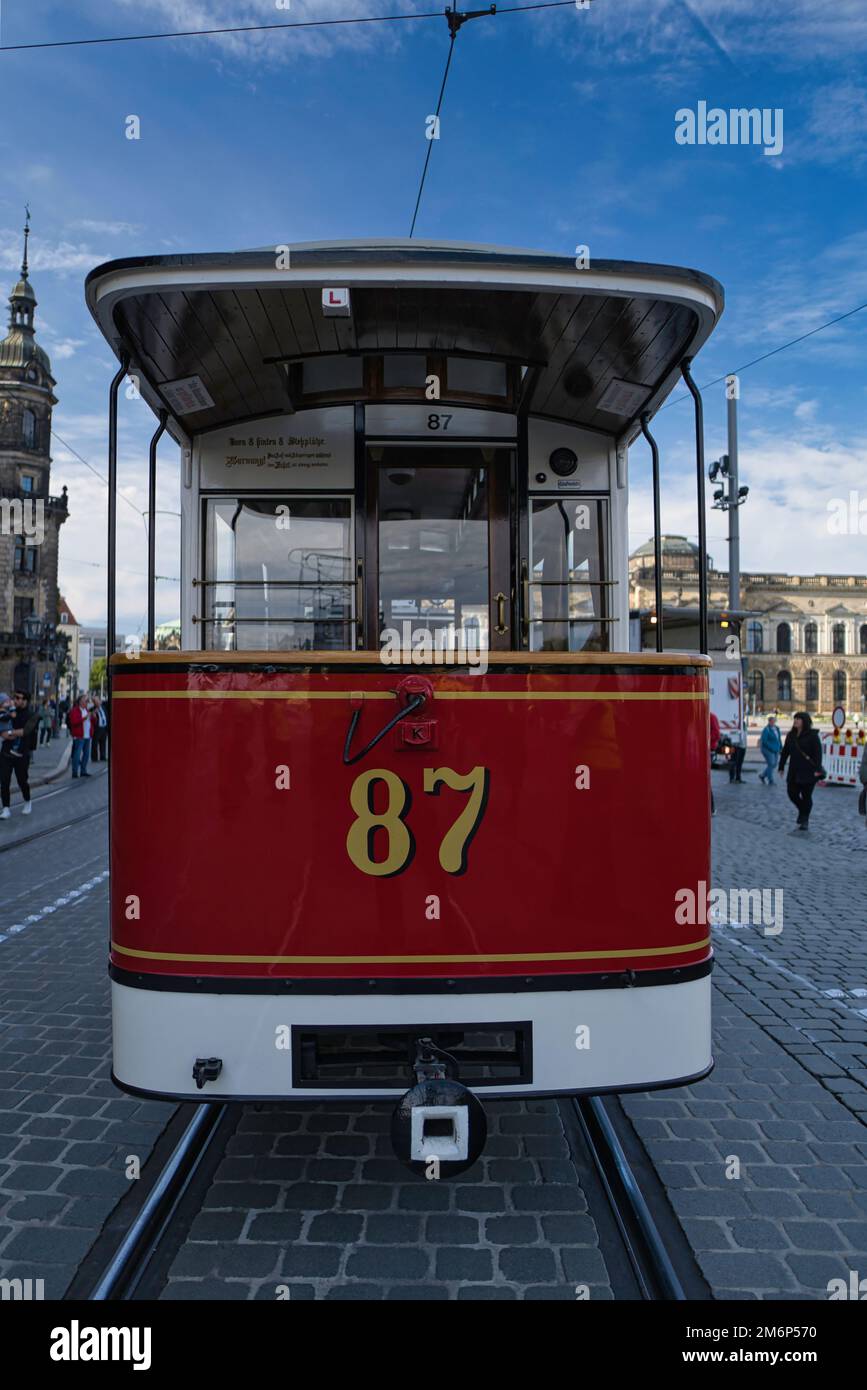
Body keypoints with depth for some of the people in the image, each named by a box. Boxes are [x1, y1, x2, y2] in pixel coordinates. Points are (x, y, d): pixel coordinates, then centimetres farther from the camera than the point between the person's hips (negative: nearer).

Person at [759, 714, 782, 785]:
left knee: (774, 764, 9)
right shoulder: (766, 729, -13)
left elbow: (779, 739, 17)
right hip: (768, 750, -8)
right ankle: (770, 781, 1)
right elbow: (764, 741, -18)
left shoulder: (776, 728, 10)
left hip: (776, 750, 8)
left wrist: (781, 748, 10)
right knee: (771, 764, -8)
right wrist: (772, 748, -20)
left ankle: (762, 775, 27)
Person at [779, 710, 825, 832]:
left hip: (808, 772, -5)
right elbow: (785, 752, 14)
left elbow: (818, 753, -12)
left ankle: (804, 821, 15)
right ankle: (803, 817, 26)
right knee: (792, 793, 2)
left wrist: (818, 770, -18)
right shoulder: (791, 735, 9)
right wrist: (781, 767, 12)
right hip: (794, 771, 5)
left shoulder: (812, 735, -8)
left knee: (806, 796, 1)